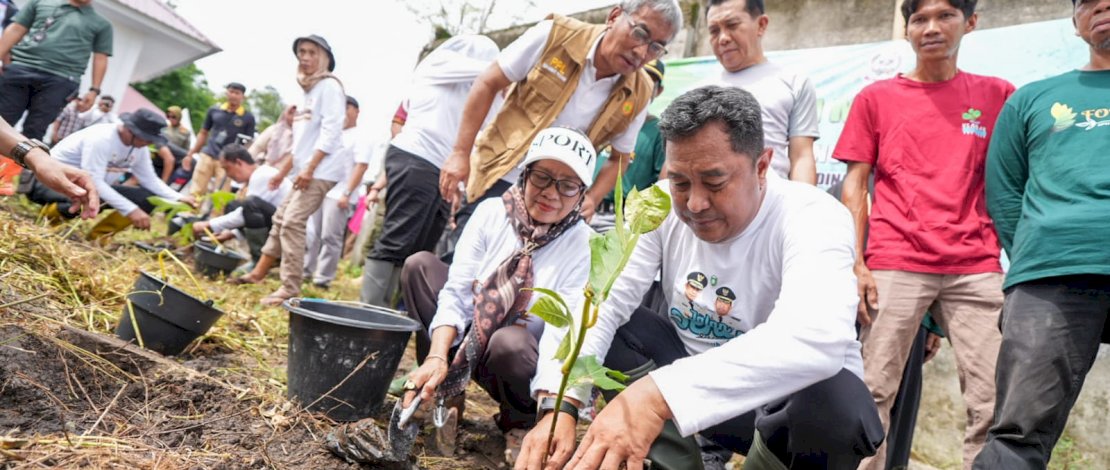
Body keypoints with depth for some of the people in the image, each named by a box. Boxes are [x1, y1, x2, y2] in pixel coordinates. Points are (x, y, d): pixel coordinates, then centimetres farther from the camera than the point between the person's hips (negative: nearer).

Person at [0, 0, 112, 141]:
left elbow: (100, 59, 9)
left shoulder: (102, 24, 15)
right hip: (20, 69, 2)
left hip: (60, 81, -1)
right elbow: (15, 30, 15)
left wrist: (94, 90, -2)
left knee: (32, 134, -5)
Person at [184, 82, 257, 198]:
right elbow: (203, 133, 17)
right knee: (196, 192, 1)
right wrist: (190, 154, 14)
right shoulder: (214, 110, 9)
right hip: (207, 155, 3)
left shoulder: (248, 118, 0)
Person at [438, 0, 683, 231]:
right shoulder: (555, 34, -13)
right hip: (498, 177, -2)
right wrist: (460, 153, -12)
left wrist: (591, 199, -11)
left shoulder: (639, 95, -6)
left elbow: (619, 159, 8)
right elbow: (487, 84, -7)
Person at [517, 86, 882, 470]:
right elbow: (600, 303, -15)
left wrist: (659, 394, -57)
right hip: (694, 372, 4)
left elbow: (819, 338, -46)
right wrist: (560, 402, -34)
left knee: (835, 399, -37)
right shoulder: (661, 205, -10)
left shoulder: (813, 218, -26)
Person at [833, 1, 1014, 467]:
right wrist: (856, 263, -3)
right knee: (874, 394, -1)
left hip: (976, 268, 1)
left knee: (994, 401, -1)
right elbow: (854, 184, 6)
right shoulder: (876, 97, 9)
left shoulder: (997, 94, 11)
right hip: (893, 266, -1)